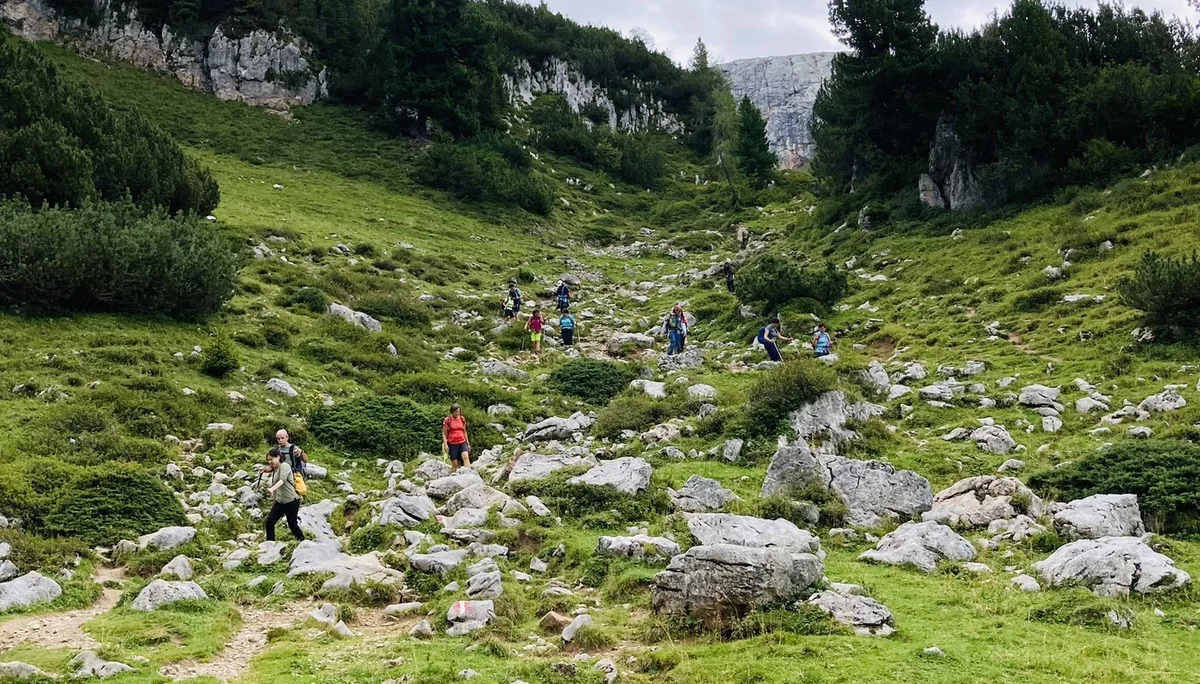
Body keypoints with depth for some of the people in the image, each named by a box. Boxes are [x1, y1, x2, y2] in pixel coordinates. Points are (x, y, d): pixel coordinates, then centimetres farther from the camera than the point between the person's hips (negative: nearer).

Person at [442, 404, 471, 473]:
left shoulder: (462, 419, 11)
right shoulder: (447, 420, -1)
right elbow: (444, 433, 0)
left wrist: (468, 443, 17)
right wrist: (445, 445, -10)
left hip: (462, 442, 3)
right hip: (452, 444, -2)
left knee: (466, 456, -23)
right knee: (455, 464, -1)